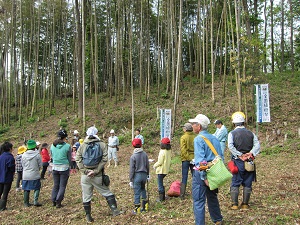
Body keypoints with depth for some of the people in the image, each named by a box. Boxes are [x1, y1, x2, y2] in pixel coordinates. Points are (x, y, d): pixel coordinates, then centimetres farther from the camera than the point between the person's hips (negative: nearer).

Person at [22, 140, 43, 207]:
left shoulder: (24, 155, -1)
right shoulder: (37, 154, -11)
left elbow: (23, 165, 8)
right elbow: (40, 165, -3)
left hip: (26, 175, 3)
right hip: (35, 175, -3)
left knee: (26, 189, 12)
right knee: (37, 188, 9)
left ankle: (26, 203, 16)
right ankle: (35, 201, -2)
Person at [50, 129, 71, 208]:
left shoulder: (52, 146, 0)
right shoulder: (67, 146, -12)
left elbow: (52, 157, 11)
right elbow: (69, 159, -2)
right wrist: (69, 166, 16)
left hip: (55, 168, 4)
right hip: (64, 168, -4)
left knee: (55, 185, 16)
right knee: (62, 186, 6)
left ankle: (54, 201, 20)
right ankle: (58, 202, 4)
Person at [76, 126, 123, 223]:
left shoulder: (82, 145, 4)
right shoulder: (102, 145, -1)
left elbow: (78, 160, -4)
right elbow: (104, 159, -11)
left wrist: (85, 170, -8)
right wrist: (96, 171, -12)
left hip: (85, 176, 2)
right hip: (98, 176, -2)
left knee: (86, 197, 12)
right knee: (107, 193, 12)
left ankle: (88, 216, 20)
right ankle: (114, 210, 7)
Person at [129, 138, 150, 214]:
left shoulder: (133, 156, -13)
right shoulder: (145, 154, 1)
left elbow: (132, 169, -11)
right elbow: (147, 166, 10)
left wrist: (131, 180, -4)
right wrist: (147, 175, 24)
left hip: (137, 175, -5)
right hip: (144, 174, 5)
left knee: (137, 192, 3)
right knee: (143, 189, 20)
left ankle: (137, 209, 10)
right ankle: (145, 207, 25)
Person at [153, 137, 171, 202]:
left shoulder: (162, 152, -21)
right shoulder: (169, 151, 3)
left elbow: (160, 162, -19)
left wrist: (155, 165, -3)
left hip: (161, 170, -8)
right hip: (166, 169, 8)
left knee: (160, 183, 2)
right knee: (161, 182, 21)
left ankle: (161, 198, 7)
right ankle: (163, 196, 26)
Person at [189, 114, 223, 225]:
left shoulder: (198, 139, -13)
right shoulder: (214, 138, 8)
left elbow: (201, 160, -20)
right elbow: (221, 157, 12)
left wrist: (204, 177, -19)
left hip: (201, 173, -8)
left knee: (199, 201, 0)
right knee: (212, 197, 24)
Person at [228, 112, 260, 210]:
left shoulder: (232, 133, -3)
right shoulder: (251, 133, 6)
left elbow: (230, 146, -17)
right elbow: (257, 145, -5)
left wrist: (239, 155, -14)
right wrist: (251, 154, -12)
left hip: (238, 161, -2)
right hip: (249, 162, 2)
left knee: (235, 183, 6)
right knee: (247, 184, 10)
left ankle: (234, 204, 6)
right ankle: (245, 204, 14)